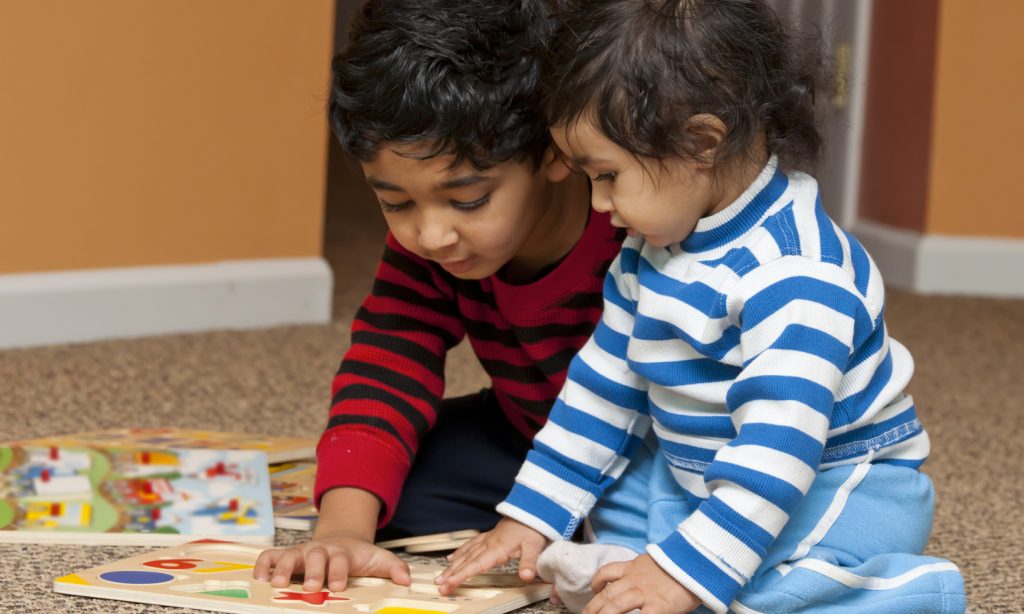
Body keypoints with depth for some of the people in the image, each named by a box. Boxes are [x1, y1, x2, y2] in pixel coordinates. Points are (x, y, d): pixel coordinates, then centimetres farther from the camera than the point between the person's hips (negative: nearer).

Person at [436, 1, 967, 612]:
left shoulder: (792, 271, -28)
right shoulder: (653, 249, 3)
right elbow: (603, 383, 12)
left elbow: (777, 443, -34)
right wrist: (529, 517, 10)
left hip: (840, 487, -10)